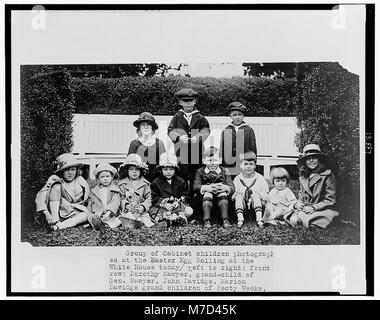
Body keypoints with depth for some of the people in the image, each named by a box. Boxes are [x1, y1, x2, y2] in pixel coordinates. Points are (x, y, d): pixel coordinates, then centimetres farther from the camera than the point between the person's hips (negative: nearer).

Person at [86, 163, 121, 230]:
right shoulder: (94, 191, 20)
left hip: (110, 216, -1)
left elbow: (115, 203, -6)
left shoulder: (115, 190, 9)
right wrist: (89, 214, 4)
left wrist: (108, 212, -24)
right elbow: (89, 204, 24)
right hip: (96, 215, 1)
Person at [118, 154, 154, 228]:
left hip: (142, 211, 1)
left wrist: (143, 207, -13)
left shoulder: (145, 183, 11)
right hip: (127, 211, -1)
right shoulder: (122, 184, 11)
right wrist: (127, 206, -14)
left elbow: (149, 199, 5)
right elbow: (121, 199, 6)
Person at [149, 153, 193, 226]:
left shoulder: (181, 181, 9)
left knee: (189, 211, -25)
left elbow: (185, 196, 9)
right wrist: (164, 204, -15)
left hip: (178, 204, 1)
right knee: (153, 211, -32)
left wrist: (178, 202, -11)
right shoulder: (156, 182, 6)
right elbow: (155, 198, 2)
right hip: (162, 206, -1)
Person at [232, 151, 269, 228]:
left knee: (256, 195, -28)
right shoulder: (237, 179, 5)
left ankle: (259, 218, -34)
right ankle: (240, 218, -31)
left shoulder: (260, 179, 4)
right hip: (243, 205, 1)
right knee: (239, 197, -26)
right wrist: (235, 195, -16)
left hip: (255, 204, -1)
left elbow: (266, 197, 4)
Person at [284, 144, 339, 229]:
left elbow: (330, 201, -6)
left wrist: (314, 207, -17)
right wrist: (298, 203, -4)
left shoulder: (328, 176, -5)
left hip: (323, 210, -4)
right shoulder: (303, 177, 13)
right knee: (293, 220, -26)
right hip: (304, 209, 4)